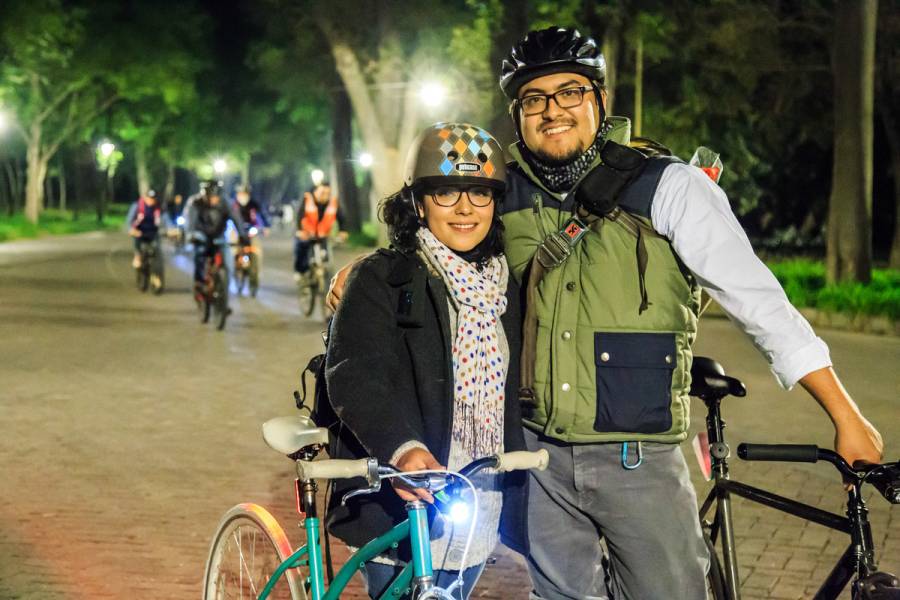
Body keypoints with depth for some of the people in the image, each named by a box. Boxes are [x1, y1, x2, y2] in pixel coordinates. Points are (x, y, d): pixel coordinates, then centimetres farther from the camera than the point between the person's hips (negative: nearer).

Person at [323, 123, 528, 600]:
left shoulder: (503, 287, 12)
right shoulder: (380, 279, -7)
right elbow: (353, 374, -22)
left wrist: (518, 504, 15)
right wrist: (401, 447, -39)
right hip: (400, 508, -5)